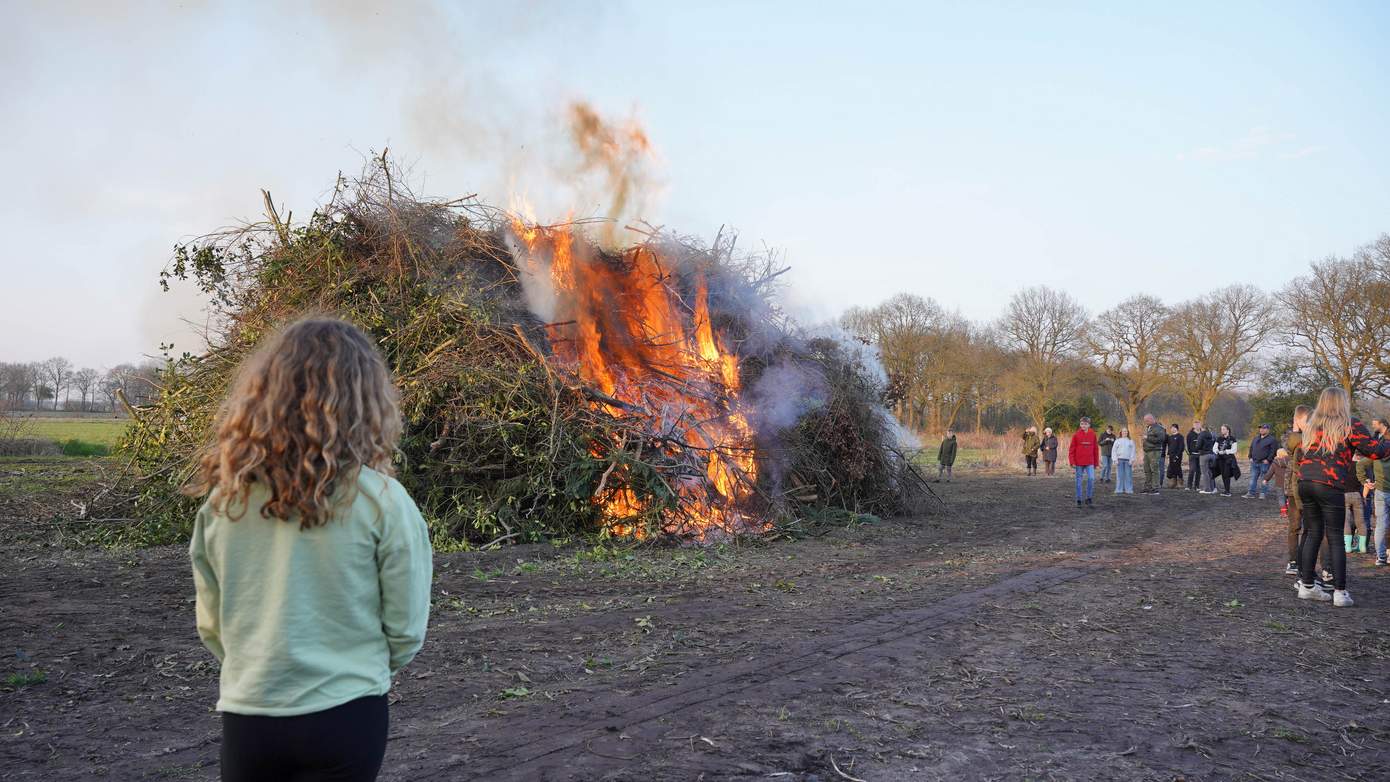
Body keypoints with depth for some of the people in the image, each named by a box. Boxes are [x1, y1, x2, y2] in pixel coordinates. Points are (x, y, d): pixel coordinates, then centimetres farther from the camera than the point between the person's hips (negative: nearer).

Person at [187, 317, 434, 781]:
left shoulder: (224, 498, -6)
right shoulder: (380, 500, -15)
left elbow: (211, 625, 4)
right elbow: (406, 628, -7)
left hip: (247, 716, 3)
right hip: (344, 717, -2)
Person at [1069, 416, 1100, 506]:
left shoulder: (1093, 435, 3)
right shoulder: (1076, 435, -2)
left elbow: (1096, 449, 9)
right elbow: (1071, 449, -2)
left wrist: (1096, 463, 8)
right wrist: (1072, 463, -7)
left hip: (1090, 462, 1)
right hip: (1079, 463, -1)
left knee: (1091, 478, -13)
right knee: (1079, 481, 4)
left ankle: (1088, 497, 2)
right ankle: (1079, 500, 13)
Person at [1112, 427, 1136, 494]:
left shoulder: (1131, 441, 10)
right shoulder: (1117, 440, 10)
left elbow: (1133, 451, 6)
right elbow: (1114, 451, 7)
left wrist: (1132, 460, -4)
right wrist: (1115, 460, -2)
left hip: (1128, 460, 0)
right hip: (1119, 459, 0)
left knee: (1128, 475, -1)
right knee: (1119, 475, -1)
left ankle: (1129, 489, 3)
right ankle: (1119, 489, 3)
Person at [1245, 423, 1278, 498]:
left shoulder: (1272, 439, -4)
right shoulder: (1256, 438, 16)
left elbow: (1273, 451, -10)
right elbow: (1251, 448, 23)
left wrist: (1268, 460, -15)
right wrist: (1250, 457, 11)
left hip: (1264, 463, -6)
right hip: (1254, 462, 6)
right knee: (1253, 478, 6)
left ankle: (1262, 494, 7)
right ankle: (1251, 493, 8)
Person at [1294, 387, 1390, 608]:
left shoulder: (1311, 425, 16)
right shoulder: (1350, 425, -1)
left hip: (1305, 483, 5)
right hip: (1330, 487, -5)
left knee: (1312, 534, 13)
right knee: (1335, 539, 2)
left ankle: (1306, 585, 14)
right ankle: (1340, 592, 3)